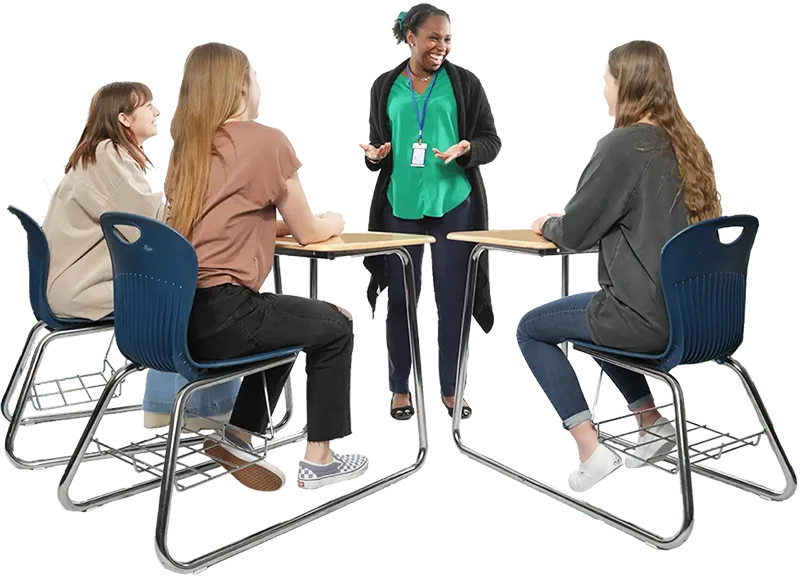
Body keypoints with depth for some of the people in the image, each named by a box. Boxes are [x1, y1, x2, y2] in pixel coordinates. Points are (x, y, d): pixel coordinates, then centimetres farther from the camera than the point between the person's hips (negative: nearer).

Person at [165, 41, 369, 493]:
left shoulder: (190, 146, 13)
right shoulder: (267, 140, -7)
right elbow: (307, 233, 4)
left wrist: (278, 223, 26)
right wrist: (333, 223, 24)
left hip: (175, 313, 8)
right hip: (218, 316, -8)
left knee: (295, 318, 30)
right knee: (335, 325, 15)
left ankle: (239, 438, 31)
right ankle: (319, 460, 20)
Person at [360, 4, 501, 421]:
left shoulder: (464, 83, 6)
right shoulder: (386, 87, 10)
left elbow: (492, 142, 6)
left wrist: (466, 148, -15)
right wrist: (374, 155, -5)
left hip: (454, 203, -1)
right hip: (400, 204, 1)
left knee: (453, 298, 2)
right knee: (400, 297, 4)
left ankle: (450, 390, 15)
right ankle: (400, 389, 17)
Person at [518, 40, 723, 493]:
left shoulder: (623, 145, -16)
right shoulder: (685, 142, 8)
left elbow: (575, 232, -12)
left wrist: (546, 226, 11)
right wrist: (563, 223, 20)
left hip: (649, 319, -8)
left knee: (531, 329, 12)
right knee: (594, 308, 33)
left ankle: (591, 451, 7)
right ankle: (652, 421, 28)